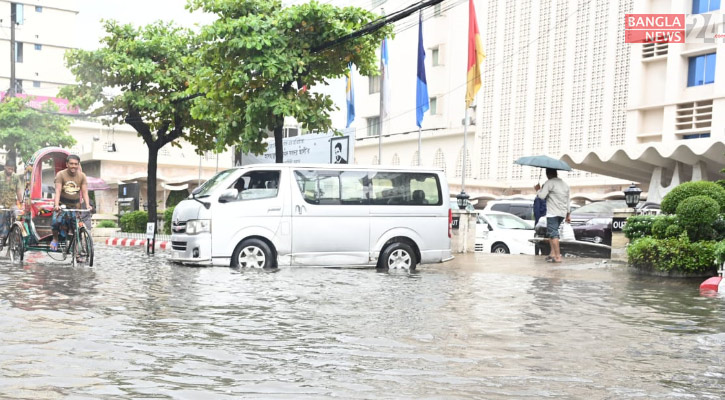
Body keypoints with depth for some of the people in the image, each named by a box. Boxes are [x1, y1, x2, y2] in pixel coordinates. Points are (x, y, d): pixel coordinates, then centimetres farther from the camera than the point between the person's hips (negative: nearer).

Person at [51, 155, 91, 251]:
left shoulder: (82, 176, -4)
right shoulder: (61, 174, -10)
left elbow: (84, 192, -9)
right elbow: (58, 191, -19)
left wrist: (87, 205, -25)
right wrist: (56, 205, -33)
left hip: (75, 205, 2)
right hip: (62, 203, -2)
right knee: (56, 221, -22)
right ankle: (55, 239, 3)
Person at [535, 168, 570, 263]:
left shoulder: (549, 183, -7)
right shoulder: (565, 184, 17)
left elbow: (542, 196, -15)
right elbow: (567, 201, 21)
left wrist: (538, 189, 5)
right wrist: (568, 214, 25)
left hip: (552, 213, -8)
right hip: (562, 213, 8)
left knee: (553, 234, -8)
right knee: (551, 233, 18)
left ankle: (558, 256, -13)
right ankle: (552, 253, 13)